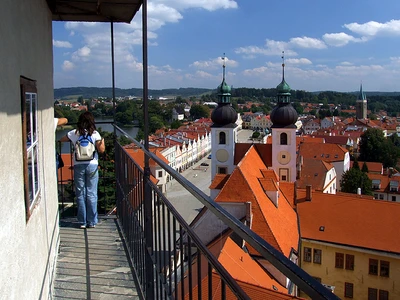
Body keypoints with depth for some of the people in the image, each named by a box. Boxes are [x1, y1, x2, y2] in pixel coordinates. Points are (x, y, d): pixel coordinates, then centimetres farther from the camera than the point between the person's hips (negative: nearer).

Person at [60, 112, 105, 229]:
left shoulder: (74, 133, 1)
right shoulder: (95, 134, -3)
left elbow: (61, 140, 14)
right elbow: (101, 150, -5)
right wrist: (102, 141, 14)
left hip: (78, 165, 1)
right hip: (92, 165, -1)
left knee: (80, 194, 8)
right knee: (92, 194, 5)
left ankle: (82, 222, 12)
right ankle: (92, 222, 9)